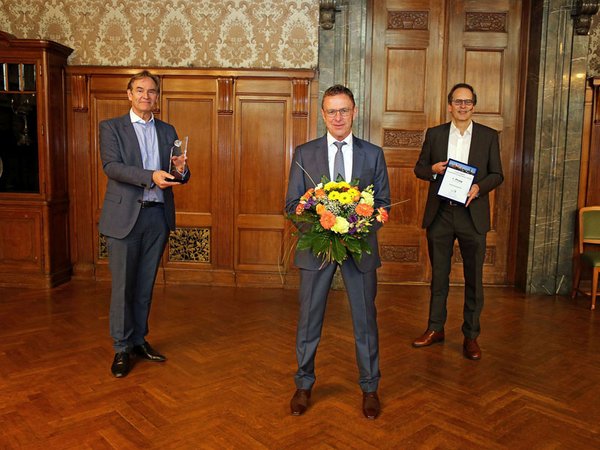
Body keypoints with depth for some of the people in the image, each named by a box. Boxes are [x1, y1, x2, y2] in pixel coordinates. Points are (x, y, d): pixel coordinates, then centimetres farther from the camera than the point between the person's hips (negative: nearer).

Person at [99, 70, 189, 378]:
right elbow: (111, 166, -13)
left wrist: (180, 170, -15)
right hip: (125, 215, -3)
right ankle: (121, 349, 13)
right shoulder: (111, 128, 2)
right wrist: (151, 176, -27)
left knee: (146, 284, 12)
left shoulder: (167, 131, 14)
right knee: (122, 285, 2)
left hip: (158, 215, 4)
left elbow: (178, 174, 10)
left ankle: (139, 340, 25)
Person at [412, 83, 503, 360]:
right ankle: (435, 329, 24)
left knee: (474, 277, 5)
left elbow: (497, 174, 5)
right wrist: (433, 169, -12)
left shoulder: (489, 136, 4)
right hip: (439, 213, 1)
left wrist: (479, 187, -15)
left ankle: (471, 335, 19)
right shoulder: (434, 134, 6)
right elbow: (419, 168, 10)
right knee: (438, 274, 11)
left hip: (472, 215, -1)